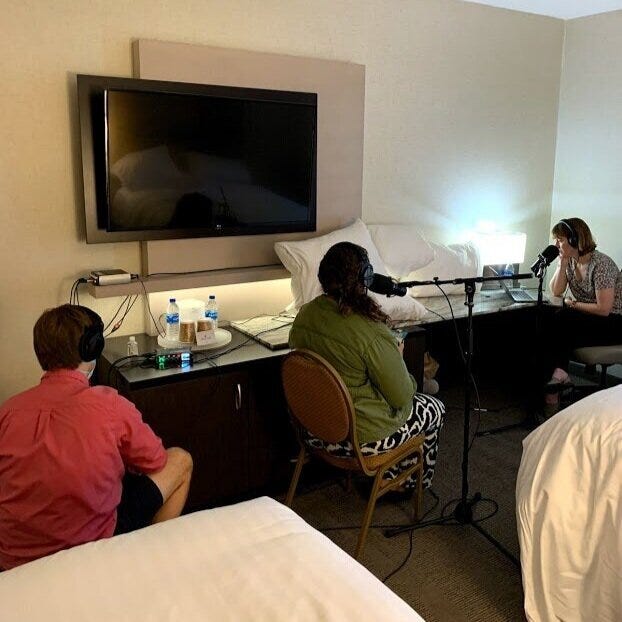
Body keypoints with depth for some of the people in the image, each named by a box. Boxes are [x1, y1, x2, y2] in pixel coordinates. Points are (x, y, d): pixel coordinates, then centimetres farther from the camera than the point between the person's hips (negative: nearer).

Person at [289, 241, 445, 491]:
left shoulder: (303, 315, -7)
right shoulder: (371, 332, -29)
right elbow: (402, 397, -19)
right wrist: (397, 357, -1)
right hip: (362, 438, -7)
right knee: (434, 409, 21)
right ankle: (410, 484, 37)